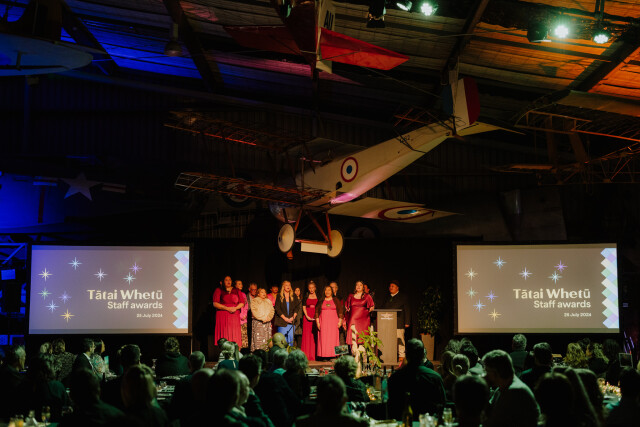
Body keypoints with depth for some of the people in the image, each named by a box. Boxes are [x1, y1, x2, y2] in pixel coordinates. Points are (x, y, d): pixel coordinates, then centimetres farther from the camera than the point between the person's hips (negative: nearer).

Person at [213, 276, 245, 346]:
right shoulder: (218, 290, 7)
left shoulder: (236, 291, 16)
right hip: (223, 316, -3)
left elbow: (242, 303, 13)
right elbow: (215, 304, -3)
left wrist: (235, 308, -7)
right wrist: (227, 308, -12)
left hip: (235, 316, 3)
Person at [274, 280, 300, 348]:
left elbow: (296, 307, 6)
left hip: (291, 322, 2)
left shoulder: (294, 297, 10)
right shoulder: (279, 297, 2)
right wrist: (285, 318, -11)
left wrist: (293, 317, -9)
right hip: (282, 322, -2)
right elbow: (277, 309, -4)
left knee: (291, 339, 1)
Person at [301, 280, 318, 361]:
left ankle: (314, 355, -2)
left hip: (316, 317, 0)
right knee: (307, 335, -3)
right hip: (307, 317, 0)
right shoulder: (306, 296, 9)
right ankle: (306, 355, -1)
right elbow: (304, 307, 7)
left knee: (315, 336, -4)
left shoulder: (318, 296, 8)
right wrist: (307, 316, -6)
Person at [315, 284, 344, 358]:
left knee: (333, 338, -7)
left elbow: (340, 312, 8)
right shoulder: (320, 301, 11)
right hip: (323, 323, 1)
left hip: (333, 322, -1)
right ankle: (324, 356, -7)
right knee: (323, 339, -6)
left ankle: (333, 355, -7)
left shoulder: (336, 300, 10)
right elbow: (316, 312, 9)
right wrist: (317, 322, 0)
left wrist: (340, 322, -1)